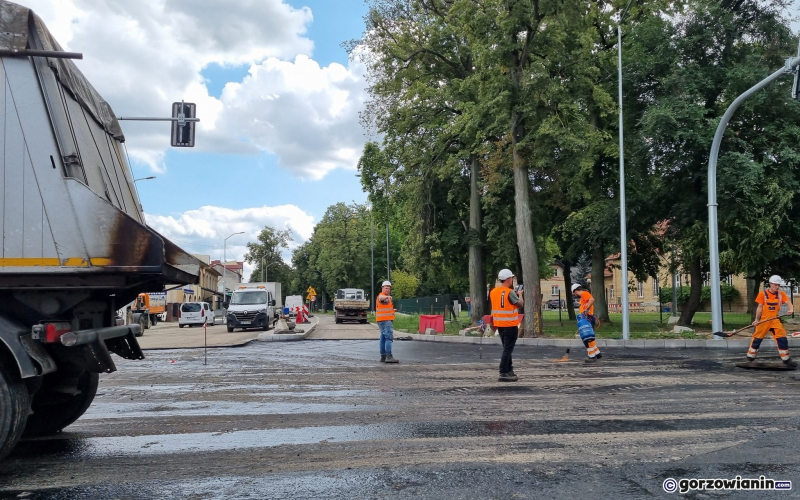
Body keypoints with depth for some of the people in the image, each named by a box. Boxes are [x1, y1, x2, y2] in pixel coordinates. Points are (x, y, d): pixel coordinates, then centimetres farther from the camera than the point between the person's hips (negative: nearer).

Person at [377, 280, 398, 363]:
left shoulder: (385, 297, 22)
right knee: (389, 337, -18)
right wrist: (387, 297, -59)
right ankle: (389, 356, -27)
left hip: (383, 320, 11)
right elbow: (382, 298, -38)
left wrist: (392, 310, 24)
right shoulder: (381, 296, -10)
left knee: (383, 337, 12)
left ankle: (383, 356, 16)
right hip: (385, 320, -11)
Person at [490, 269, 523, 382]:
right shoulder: (510, 292, -17)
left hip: (499, 324, 8)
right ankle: (503, 374, -6)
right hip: (510, 325, -7)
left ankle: (509, 370, 26)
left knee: (506, 348, 19)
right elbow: (521, 305, -10)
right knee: (508, 349, -4)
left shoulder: (493, 292, 5)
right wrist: (520, 295, 9)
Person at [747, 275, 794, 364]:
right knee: (757, 338, 5)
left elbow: (789, 302, -12)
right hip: (764, 320, -2)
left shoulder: (781, 294, 0)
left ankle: (786, 358, 8)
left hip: (776, 320, 2)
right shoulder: (763, 294, -6)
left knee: (782, 338, -5)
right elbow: (759, 307, -4)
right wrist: (757, 319, -11)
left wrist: (791, 309, -35)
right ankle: (751, 355, 19)